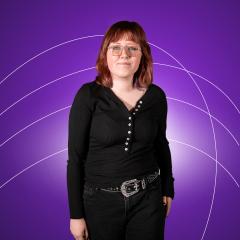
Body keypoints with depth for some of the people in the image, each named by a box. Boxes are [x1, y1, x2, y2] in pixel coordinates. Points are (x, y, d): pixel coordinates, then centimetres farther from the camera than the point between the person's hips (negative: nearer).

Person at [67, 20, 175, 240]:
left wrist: (168, 189, 15)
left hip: (148, 199, 3)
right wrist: (76, 214, -7)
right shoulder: (88, 95, -12)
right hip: (101, 200, -2)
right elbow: (75, 157, -9)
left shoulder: (156, 96, -3)